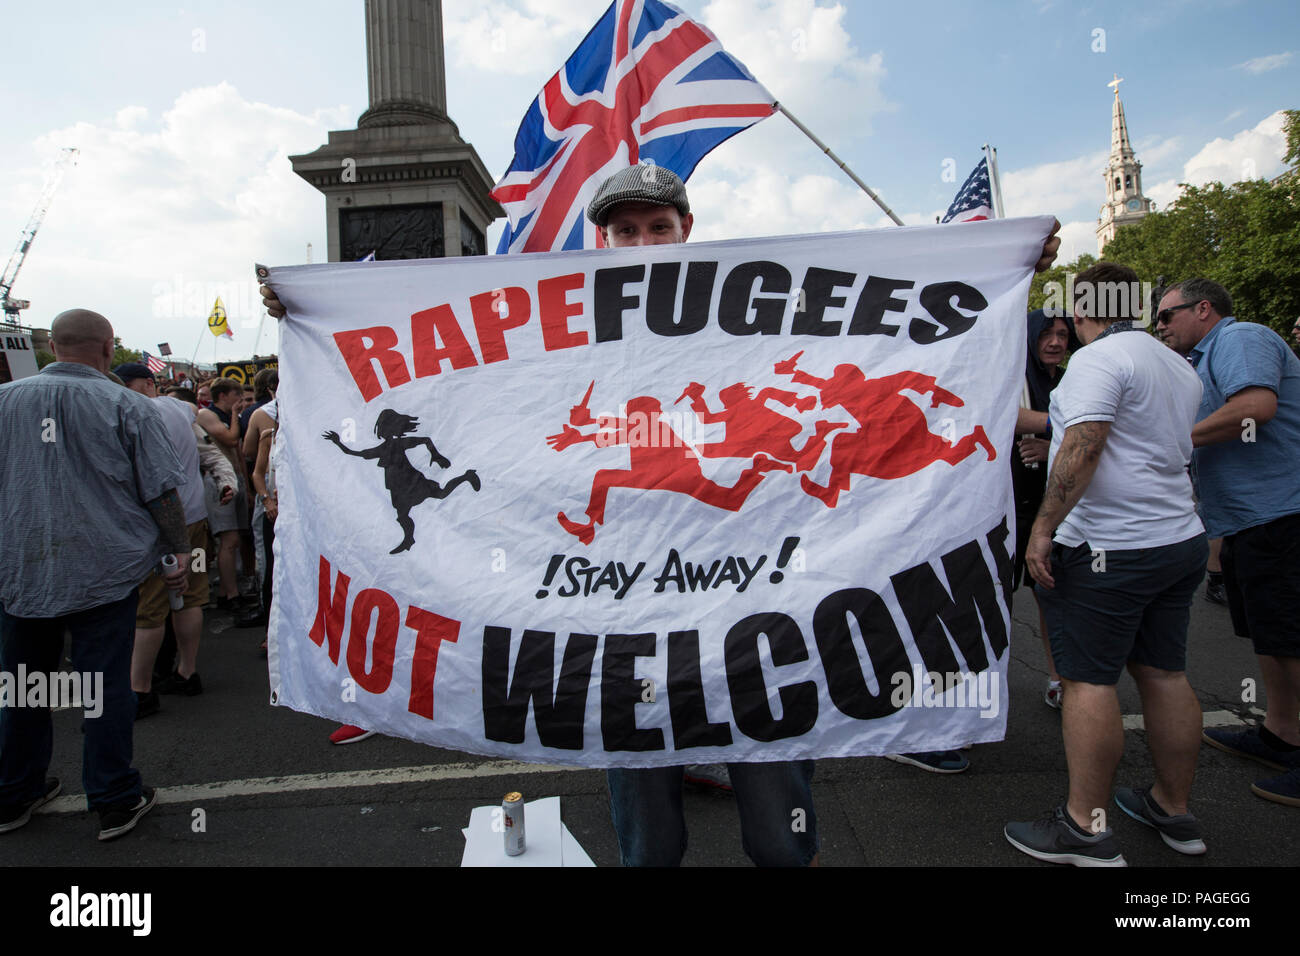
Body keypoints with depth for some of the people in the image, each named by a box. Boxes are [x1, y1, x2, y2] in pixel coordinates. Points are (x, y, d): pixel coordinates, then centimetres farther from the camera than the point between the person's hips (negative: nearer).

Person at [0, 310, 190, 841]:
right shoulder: (127, 407, -8)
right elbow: (162, 492, -8)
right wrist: (179, 550, 3)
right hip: (104, 572, -3)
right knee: (106, 686, 5)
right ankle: (116, 802, 16)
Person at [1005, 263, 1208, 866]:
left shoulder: (1098, 360, -13)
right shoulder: (1181, 368, 16)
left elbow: (1081, 451, -23)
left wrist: (1043, 528, -20)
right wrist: (1048, 443, 32)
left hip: (1108, 547, -9)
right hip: (1181, 539, 9)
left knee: (1088, 680, -2)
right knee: (1164, 673, 15)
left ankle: (1085, 828, 5)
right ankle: (1173, 810, 28)